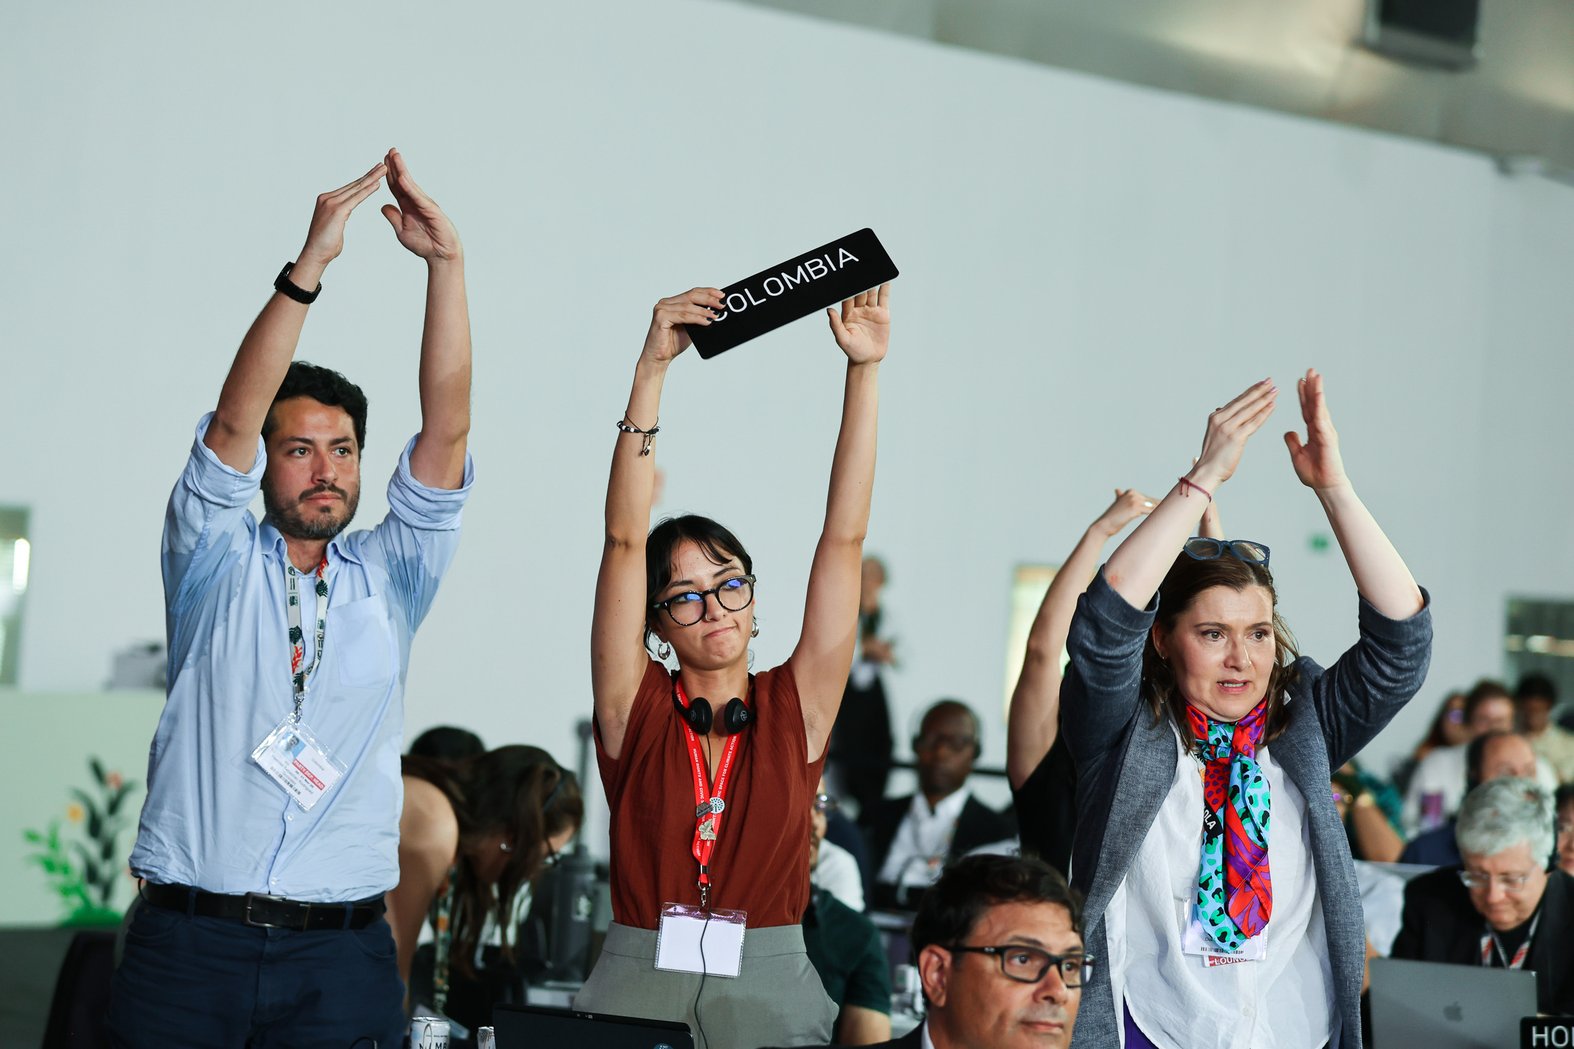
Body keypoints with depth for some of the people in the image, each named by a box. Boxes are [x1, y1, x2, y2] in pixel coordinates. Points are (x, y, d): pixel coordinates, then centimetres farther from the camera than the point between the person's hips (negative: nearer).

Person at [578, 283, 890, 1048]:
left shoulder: (795, 708, 6)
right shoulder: (638, 708, 4)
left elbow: (845, 538, 2)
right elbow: (624, 540, -4)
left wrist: (865, 371, -2)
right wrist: (651, 368, -10)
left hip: (768, 986, 1)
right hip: (640, 978, -1)